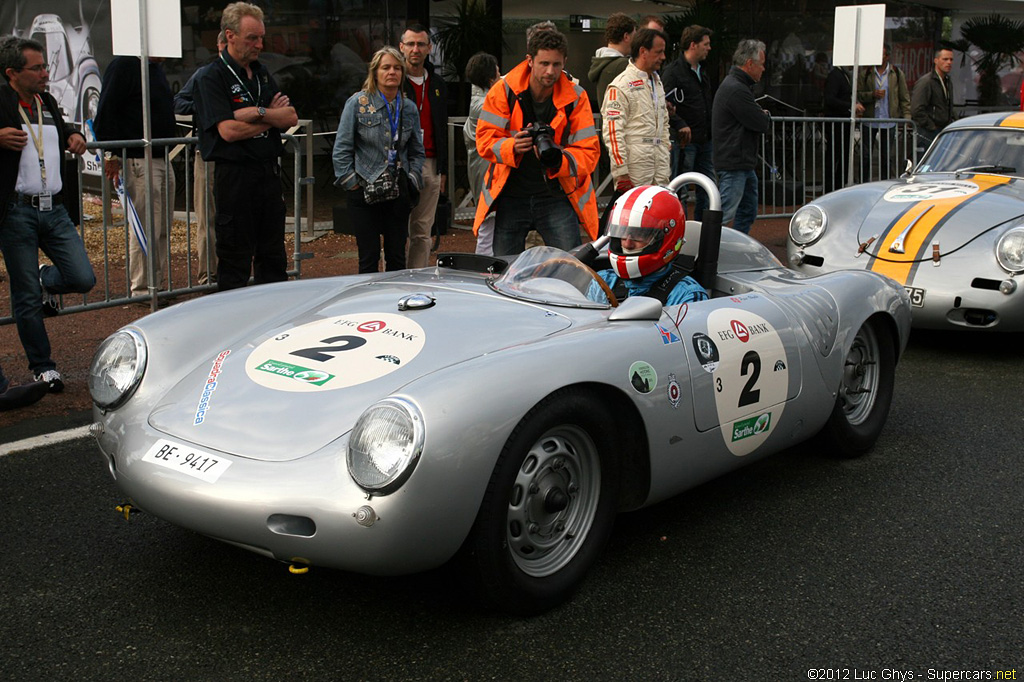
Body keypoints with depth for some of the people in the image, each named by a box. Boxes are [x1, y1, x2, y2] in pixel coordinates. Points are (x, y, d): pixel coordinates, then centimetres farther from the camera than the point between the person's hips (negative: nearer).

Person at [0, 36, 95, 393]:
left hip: (54, 209, 5)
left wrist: (74, 136, 13)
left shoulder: (48, 103, 14)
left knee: (83, 279, -5)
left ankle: (46, 281, 29)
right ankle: (43, 367, 18)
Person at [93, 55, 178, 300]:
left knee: (163, 229, 11)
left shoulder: (156, 68, 18)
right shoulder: (124, 65, -10)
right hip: (138, 161, -9)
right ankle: (142, 290, 1)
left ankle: (157, 286, 18)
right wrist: (111, 155, -17)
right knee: (145, 229, -7)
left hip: (163, 158, 9)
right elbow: (106, 112, -14)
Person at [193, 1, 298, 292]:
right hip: (235, 174, -7)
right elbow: (229, 131, -18)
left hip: (269, 172, 7)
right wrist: (273, 118, -6)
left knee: (273, 257, 12)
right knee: (235, 260, 0)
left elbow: (291, 118, 5)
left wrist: (259, 113, -13)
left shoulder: (263, 74, 14)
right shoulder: (212, 78, -7)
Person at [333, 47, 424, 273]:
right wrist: (351, 183, -7)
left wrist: (413, 180, 4)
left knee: (397, 257, 6)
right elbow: (341, 149, -2)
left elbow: (417, 152, 17)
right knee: (369, 257, -2)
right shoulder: (358, 103, -3)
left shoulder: (409, 108, 9)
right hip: (364, 193, -3)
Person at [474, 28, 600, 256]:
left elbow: (588, 151, -6)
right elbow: (485, 139, -3)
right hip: (510, 196, 1)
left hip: (557, 196, -1)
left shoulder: (576, 96, -4)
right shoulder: (503, 90, -4)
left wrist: (559, 161, -28)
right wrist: (512, 147, -25)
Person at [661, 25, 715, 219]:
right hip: (686, 141, -8)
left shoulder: (702, 73, 19)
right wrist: (681, 125, -27)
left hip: (705, 141, 8)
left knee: (707, 191, 10)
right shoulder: (673, 72, -9)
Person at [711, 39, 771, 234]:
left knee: (747, 212, 16)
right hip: (734, 164, -11)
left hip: (744, 163, 11)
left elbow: (759, 121, 21)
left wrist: (762, 117, 0)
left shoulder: (736, 85, 17)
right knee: (724, 214, -12)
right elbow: (762, 123, -17)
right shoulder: (736, 90, -19)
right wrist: (766, 116, 5)